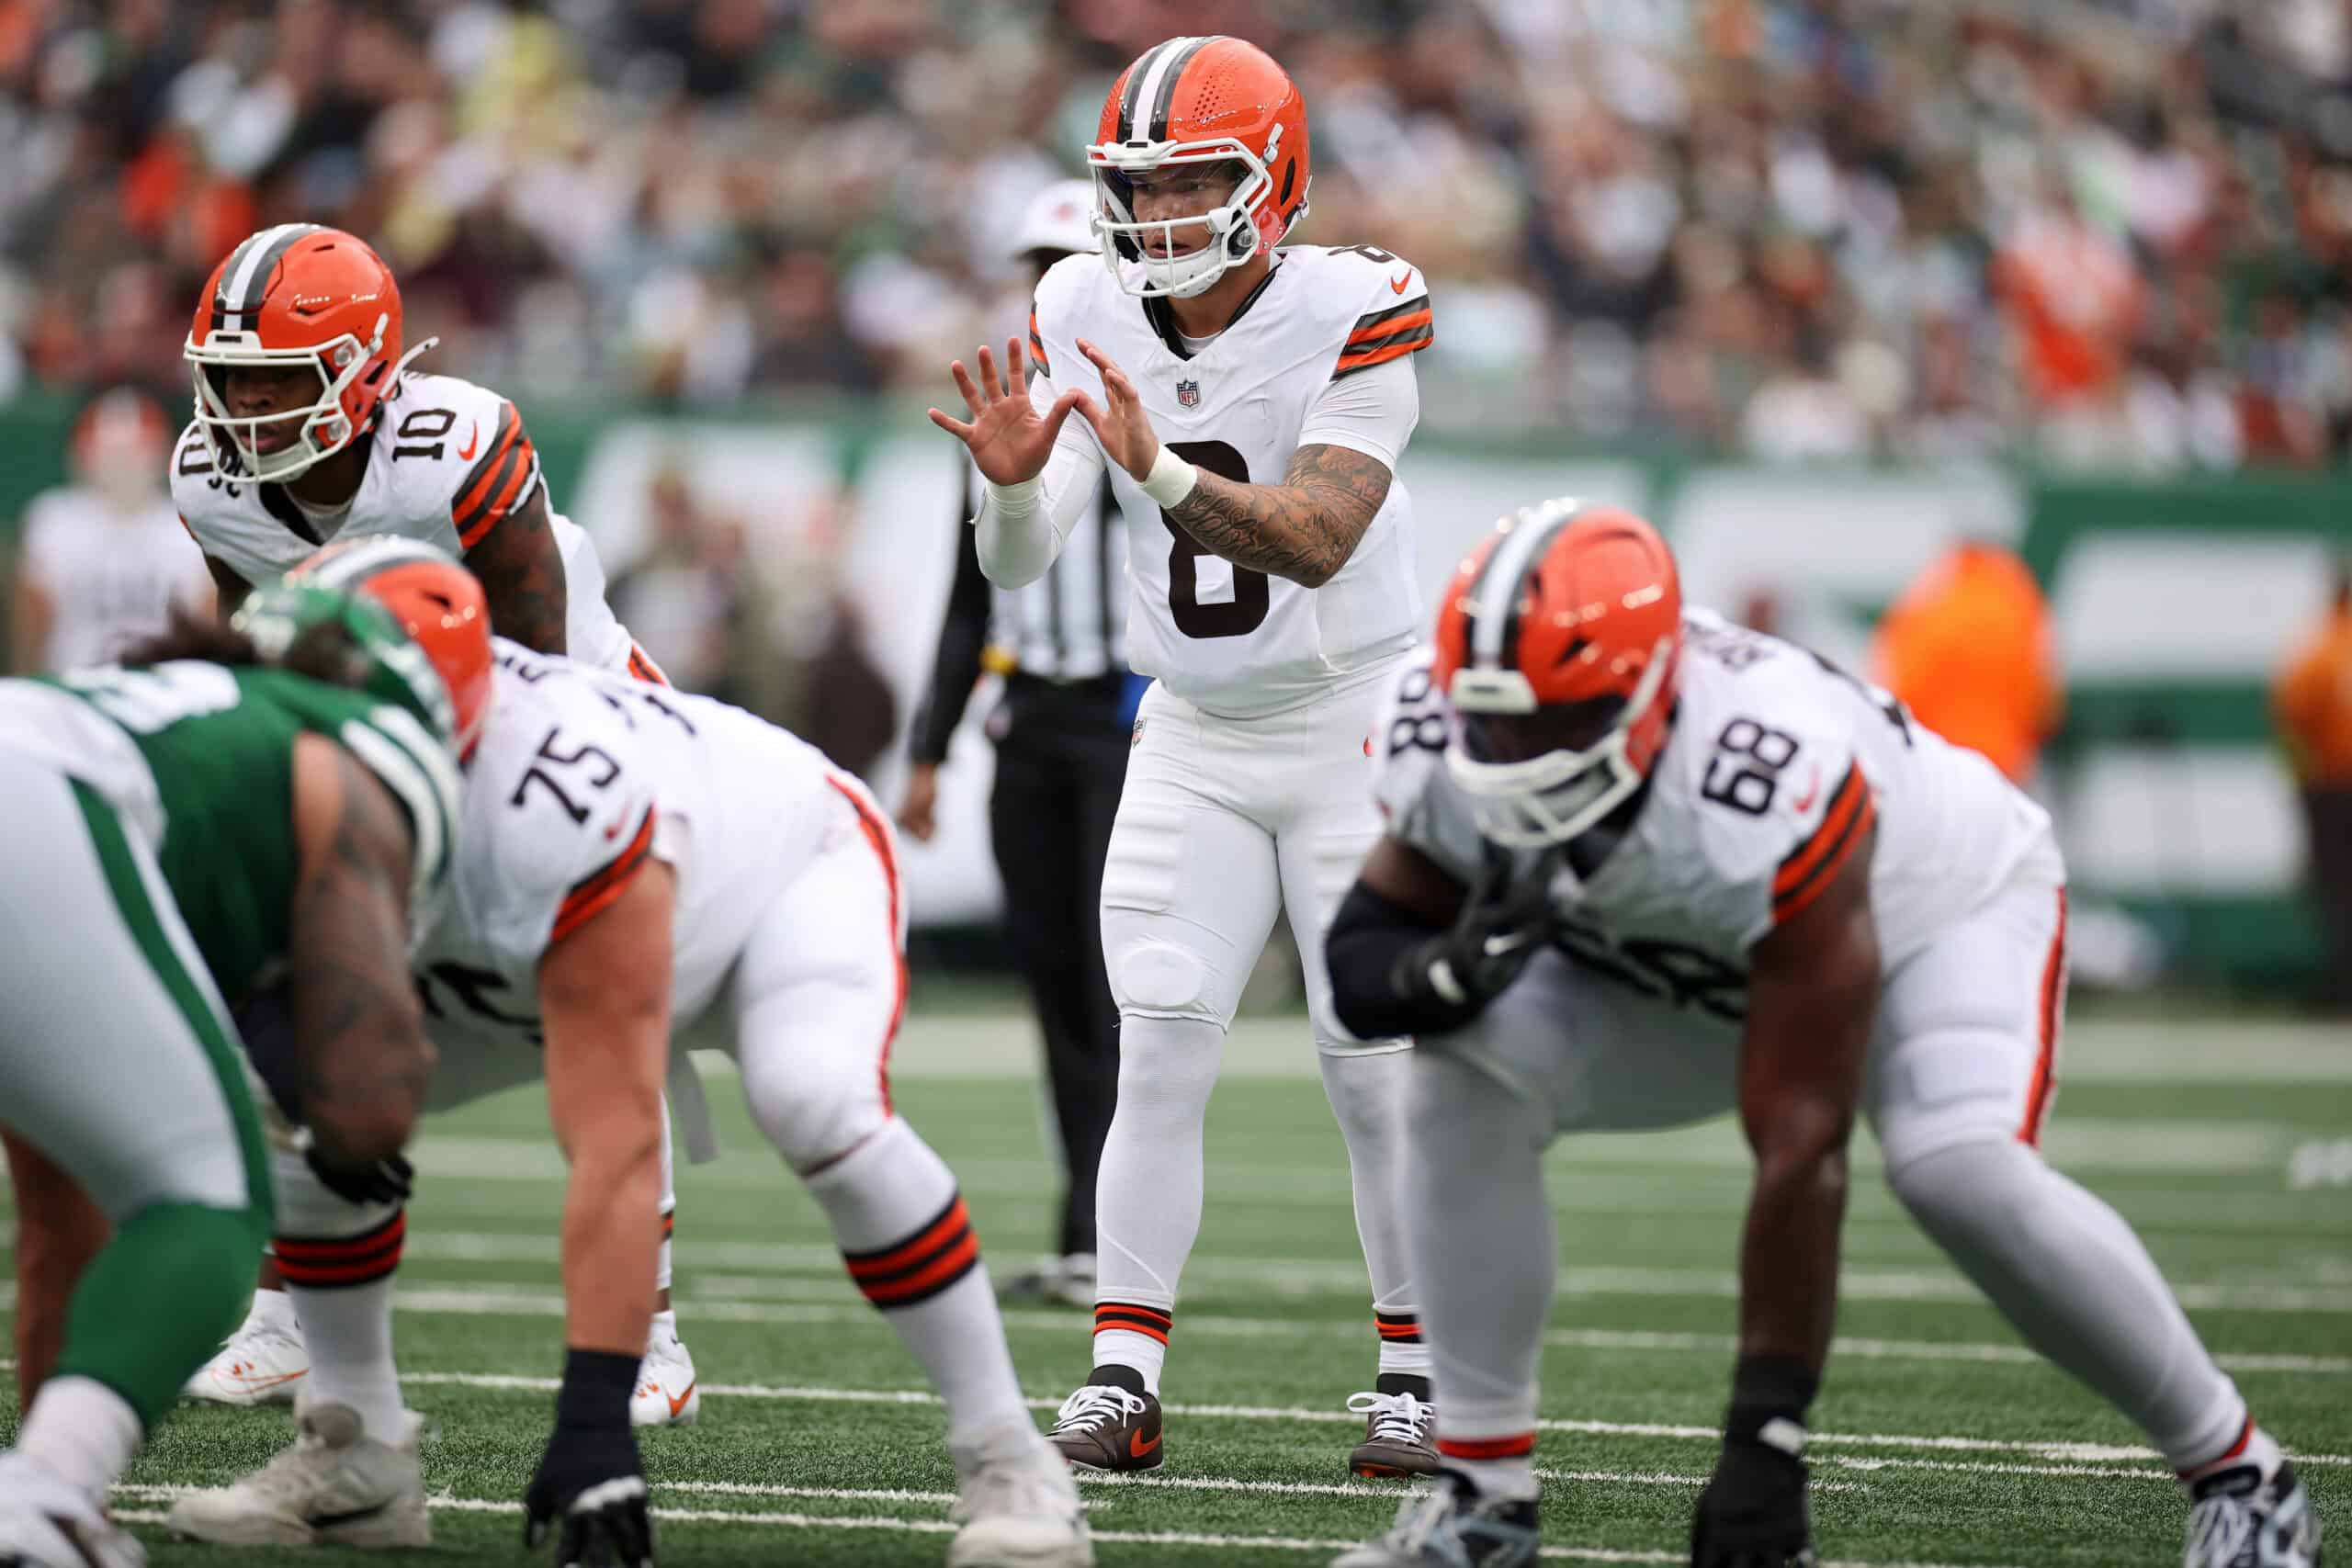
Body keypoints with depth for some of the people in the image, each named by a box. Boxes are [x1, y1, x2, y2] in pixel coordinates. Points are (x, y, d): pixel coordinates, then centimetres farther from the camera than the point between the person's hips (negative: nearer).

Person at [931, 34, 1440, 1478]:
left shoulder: (1355, 313, -17)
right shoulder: (1085, 319, -5)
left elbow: (1318, 540, -28)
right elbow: (1017, 564, -9)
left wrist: (1159, 465, -41)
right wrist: (1013, 481, -32)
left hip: (1357, 715, -3)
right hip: (1194, 735, 3)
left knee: (1377, 1057, -5)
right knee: (1162, 1045, -8)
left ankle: (1417, 1371, 7)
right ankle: (1125, 1372, -7)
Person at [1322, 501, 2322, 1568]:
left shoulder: (1769, 792, -43)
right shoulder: (1444, 748, -27)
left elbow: (1800, 1153, -40)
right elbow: (1360, 962, -13)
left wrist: (1764, 1440, -40)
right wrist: (1447, 975, -39)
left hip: (1938, 910, -5)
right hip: (1686, 969, 5)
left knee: (1959, 1171, -33)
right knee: (1467, 1076, -20)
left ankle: (2237, 1476, -13)